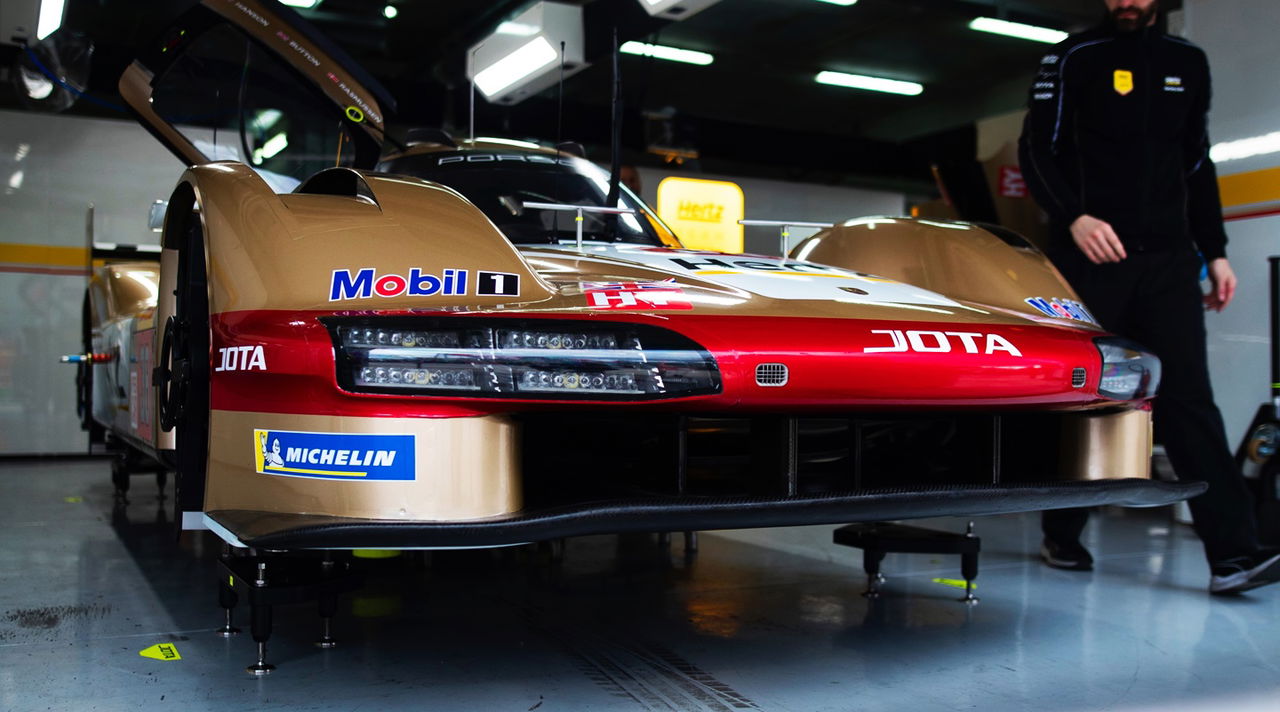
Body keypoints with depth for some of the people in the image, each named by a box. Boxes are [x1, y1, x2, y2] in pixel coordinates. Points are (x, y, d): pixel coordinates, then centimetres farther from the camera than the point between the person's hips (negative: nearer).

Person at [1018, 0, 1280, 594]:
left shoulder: (1189, 64, 17)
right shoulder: (1072, 58, 4)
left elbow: (1197, 165, 21)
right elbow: (1037, 151, -4)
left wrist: (1215, 251, 14)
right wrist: (1074, 217, -20)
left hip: (1168, 258, 3)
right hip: (1090, 256, -3)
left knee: (1188, 397, -6)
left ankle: (1232, 553, -11)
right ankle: (1062, 537, 16)